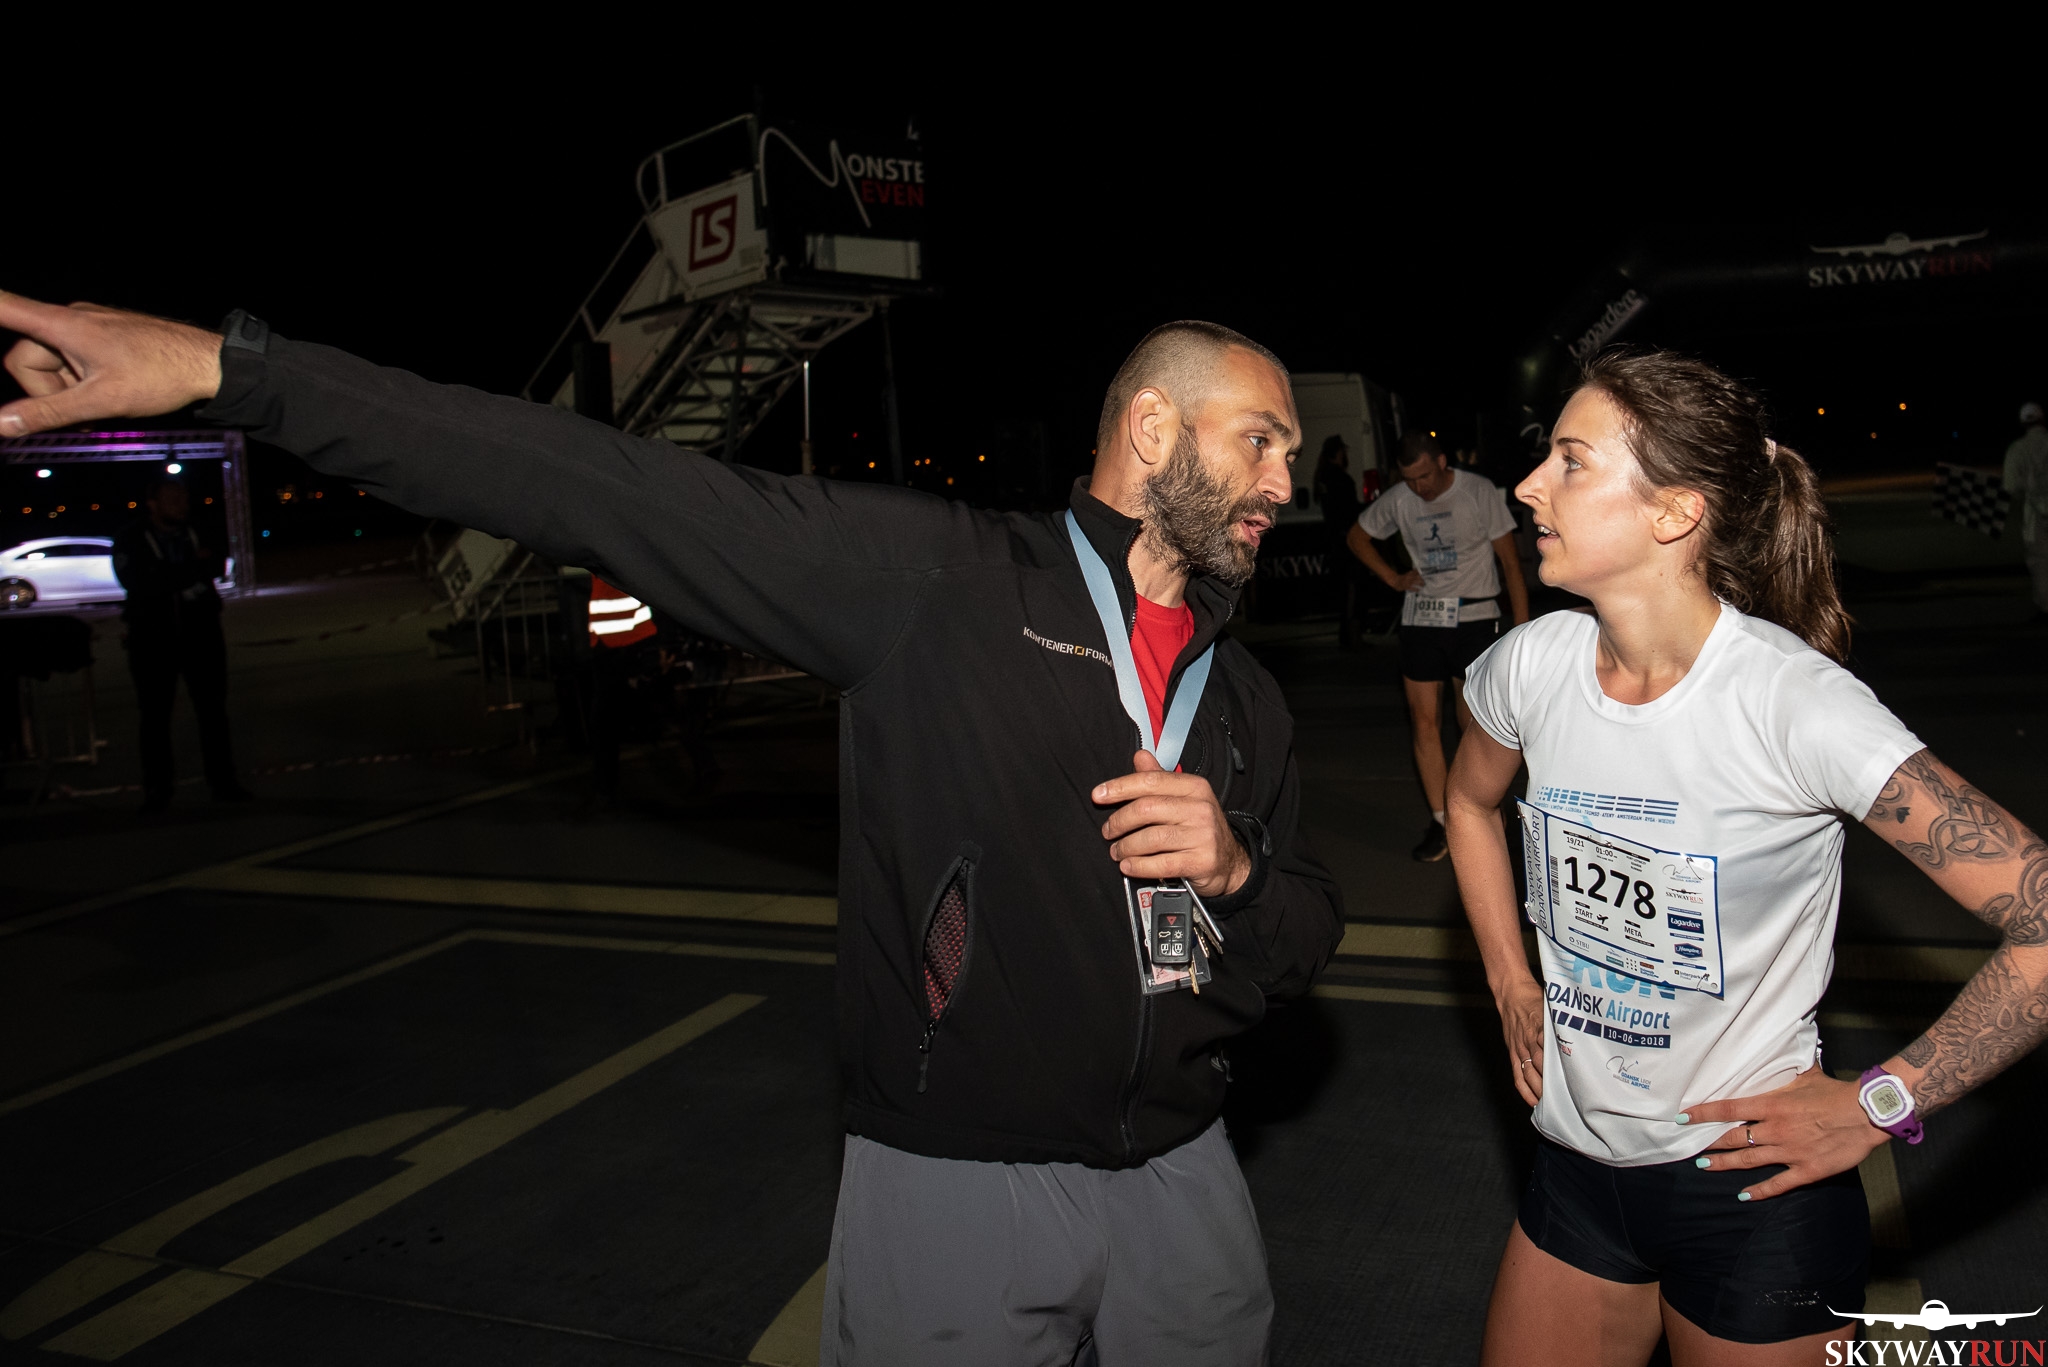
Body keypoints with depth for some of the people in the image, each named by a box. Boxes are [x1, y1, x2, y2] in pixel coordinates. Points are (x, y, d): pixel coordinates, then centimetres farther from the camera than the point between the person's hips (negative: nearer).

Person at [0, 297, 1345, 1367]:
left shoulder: (1247, 698, 6)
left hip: (1178, 1180, 6)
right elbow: (609, 486, -20)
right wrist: (234, 369, -26)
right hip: (954, 1184, -5)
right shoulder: (936, 575, -12)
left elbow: (1303, 944, 14)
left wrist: (1234, 870, -11)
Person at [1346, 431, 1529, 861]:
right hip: (1420, 619, 4)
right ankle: (1440, 822, 10)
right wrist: (1393, 578, 9)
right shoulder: (1397, 500, 3)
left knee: (1474, 725, -2)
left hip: (1474, 619, -3)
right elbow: (1357, 536, 21)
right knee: (1424, 722, 1)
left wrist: (1523, 628, -7)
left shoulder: (1480, 491, -6)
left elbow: (1510, 562, -4)